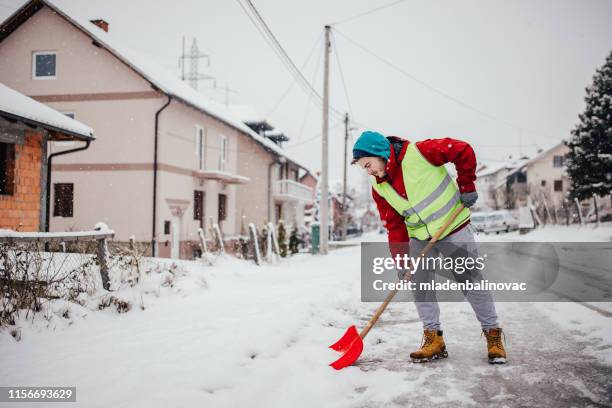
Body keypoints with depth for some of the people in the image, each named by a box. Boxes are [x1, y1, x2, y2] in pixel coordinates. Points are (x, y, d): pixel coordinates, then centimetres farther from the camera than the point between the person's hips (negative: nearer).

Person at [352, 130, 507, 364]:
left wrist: (466, 187, -14)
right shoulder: (379, 188, -5)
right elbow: (394, 226, -2)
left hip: (453, 228, -5)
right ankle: (433, 339, 11)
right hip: (419, 237, 5)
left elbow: (463, 151, -16)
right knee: (418, 283, -1)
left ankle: (493, 334, 16)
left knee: (472, 282, 1)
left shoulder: (419, 152, -23)